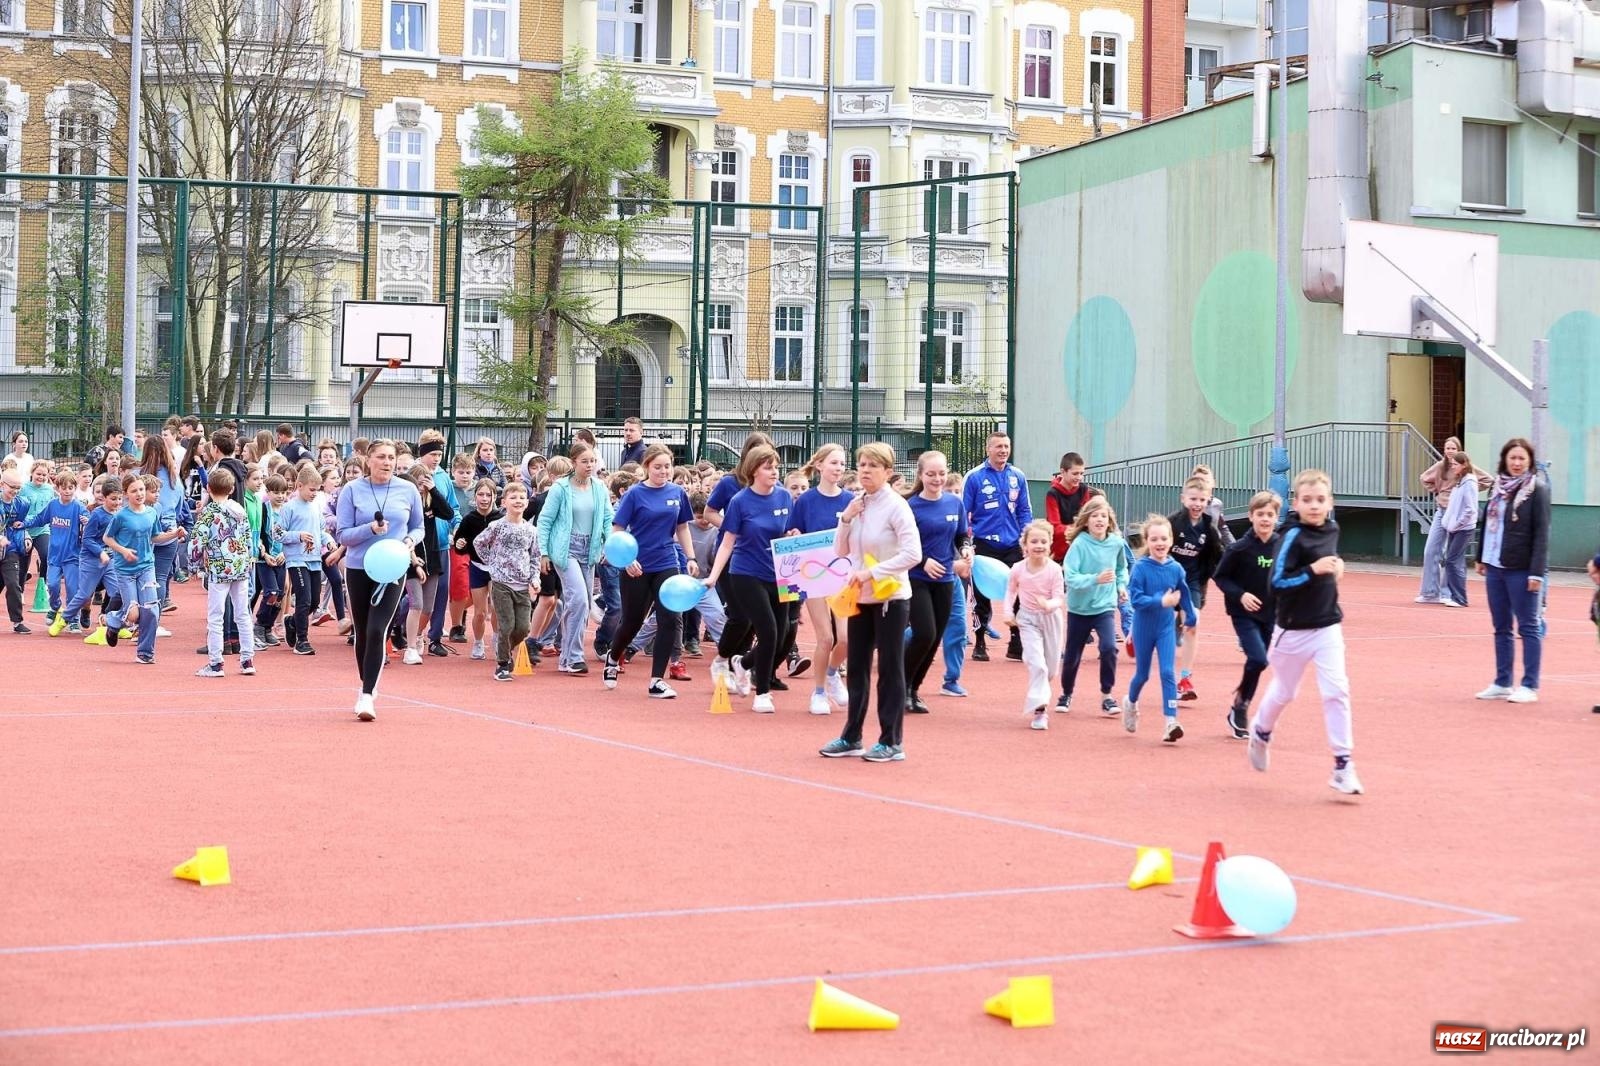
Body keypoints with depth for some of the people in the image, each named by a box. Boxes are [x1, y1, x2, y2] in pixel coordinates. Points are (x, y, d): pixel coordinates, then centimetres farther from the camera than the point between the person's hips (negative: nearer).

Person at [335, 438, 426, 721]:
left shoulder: (408, 490, 1)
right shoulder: (352, 490, -2)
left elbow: (418, 527, 12)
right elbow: (343, 535, -3)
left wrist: (411, 540, -10)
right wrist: (371, 529, -20)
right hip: (358, 568, 1)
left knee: (376, 631, -15)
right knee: (362, 632, 11)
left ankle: (367, 696, -14)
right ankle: (367, 684, 33)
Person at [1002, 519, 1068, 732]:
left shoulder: (1054, 569, -14)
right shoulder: (1018, 569, -8)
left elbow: (1059, 598, -14)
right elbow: (1010, 591, 9)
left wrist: (1049, 604, -36)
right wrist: (1007, 612, -4)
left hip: (1051, 618, 1)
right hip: (1028, 619, -1)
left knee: (1050, 666, 11)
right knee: (1036, 663, -17)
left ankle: (1038, 698, 38)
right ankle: (1039, 708, -19)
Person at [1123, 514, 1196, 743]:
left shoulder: (1176, 568, -6)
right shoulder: (1140, 568, -15)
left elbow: (1184, 595, 9)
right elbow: (1135, 599, -21)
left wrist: (1190, 619, 20)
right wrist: (1162, 601, -30)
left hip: (1166, 628, 1)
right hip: (1144, 628, -1)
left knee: (1168, 672, -10)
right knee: (1142, 674, 14)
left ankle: (1170, 723, -12)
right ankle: (1131, 703, 44)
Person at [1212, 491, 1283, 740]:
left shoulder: (1282, 546, -2)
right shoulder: (1240, 548, -13)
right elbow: (1220, 577, -6)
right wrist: (1240, 595, -19)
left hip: (1270, 615, 4)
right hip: (1244, 614, -4)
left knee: (1257, 663, 9)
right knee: (1258, 659, -19)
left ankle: (1240, 709, 26)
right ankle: (1240, 706, 2)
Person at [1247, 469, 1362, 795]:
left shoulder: (1332, 529, 2)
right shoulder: (1293, 537, -17)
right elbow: (1277, 582, -23)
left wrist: (1335, 568, 4)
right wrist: (1313, 570, -32)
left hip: (1328, 627, 4)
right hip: (1294, 630, -4)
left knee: (1337, 690, -10)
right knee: (1283, 691, 15)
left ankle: (1342, 765, -5)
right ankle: (1261, 732, 46)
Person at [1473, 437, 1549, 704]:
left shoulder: (1538, 490, -8)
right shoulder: (1497, 486, 9)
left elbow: (1542, 534, -11)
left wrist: (1537, 572, -16)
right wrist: (1481, 558, 15)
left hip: (1521, 570, -6)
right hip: (1495, 567, 6)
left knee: (1528, 627, 0)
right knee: (1501, 628, 11)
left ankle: (1530, 686, 4)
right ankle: (1502, 683, 18)